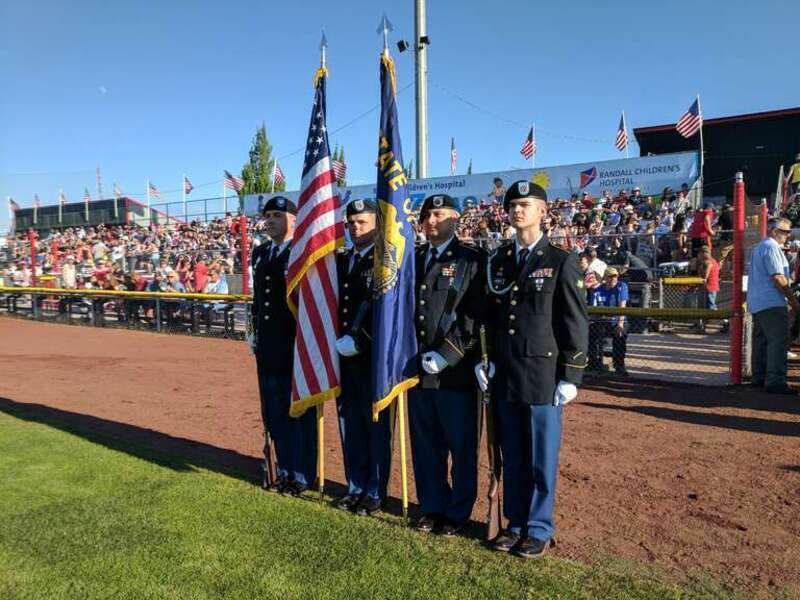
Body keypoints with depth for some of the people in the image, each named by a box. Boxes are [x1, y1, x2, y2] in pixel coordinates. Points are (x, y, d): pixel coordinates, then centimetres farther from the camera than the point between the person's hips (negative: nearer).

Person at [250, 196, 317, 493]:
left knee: (301, 411, 5)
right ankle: (284, 468, 32)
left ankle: (302, 474, 19)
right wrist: (256, 331, 16)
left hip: (296, 346, -7)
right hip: (268, 349, 8)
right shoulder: (259, 253, 13)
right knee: (274, 412, 16)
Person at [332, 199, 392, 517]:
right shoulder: (341, 259, 14)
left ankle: (375, 492, 20)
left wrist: (359, 341, -18)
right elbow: (335, 303, 16)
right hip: (344, 358, 6)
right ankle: (356, 487, 29)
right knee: (350, 426, 14)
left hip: (373, 357, -6)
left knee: (376, 427, 6)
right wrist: (337, 339, 3)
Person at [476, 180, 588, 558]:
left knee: (541, 459, 7)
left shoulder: (561, 262, -4)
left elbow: (576, 324, -5)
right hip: (503, 378, 4)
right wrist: (483, 360, 5)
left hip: (543, 378, -4)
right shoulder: (498, 261, 11)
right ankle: (515, 523, 29)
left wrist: (570, 378, -8)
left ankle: (538, 529, 23)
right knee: (512, 457, 13)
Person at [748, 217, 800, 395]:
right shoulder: (772, 247, -10)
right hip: (771, 302, -11)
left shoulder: (760, 246, 21)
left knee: (761, 340, 12)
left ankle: (758, 378, 17)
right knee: (778, 341, -11)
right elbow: (778, 277, -16)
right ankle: (775, 381, -13)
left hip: (757, 302, 11)